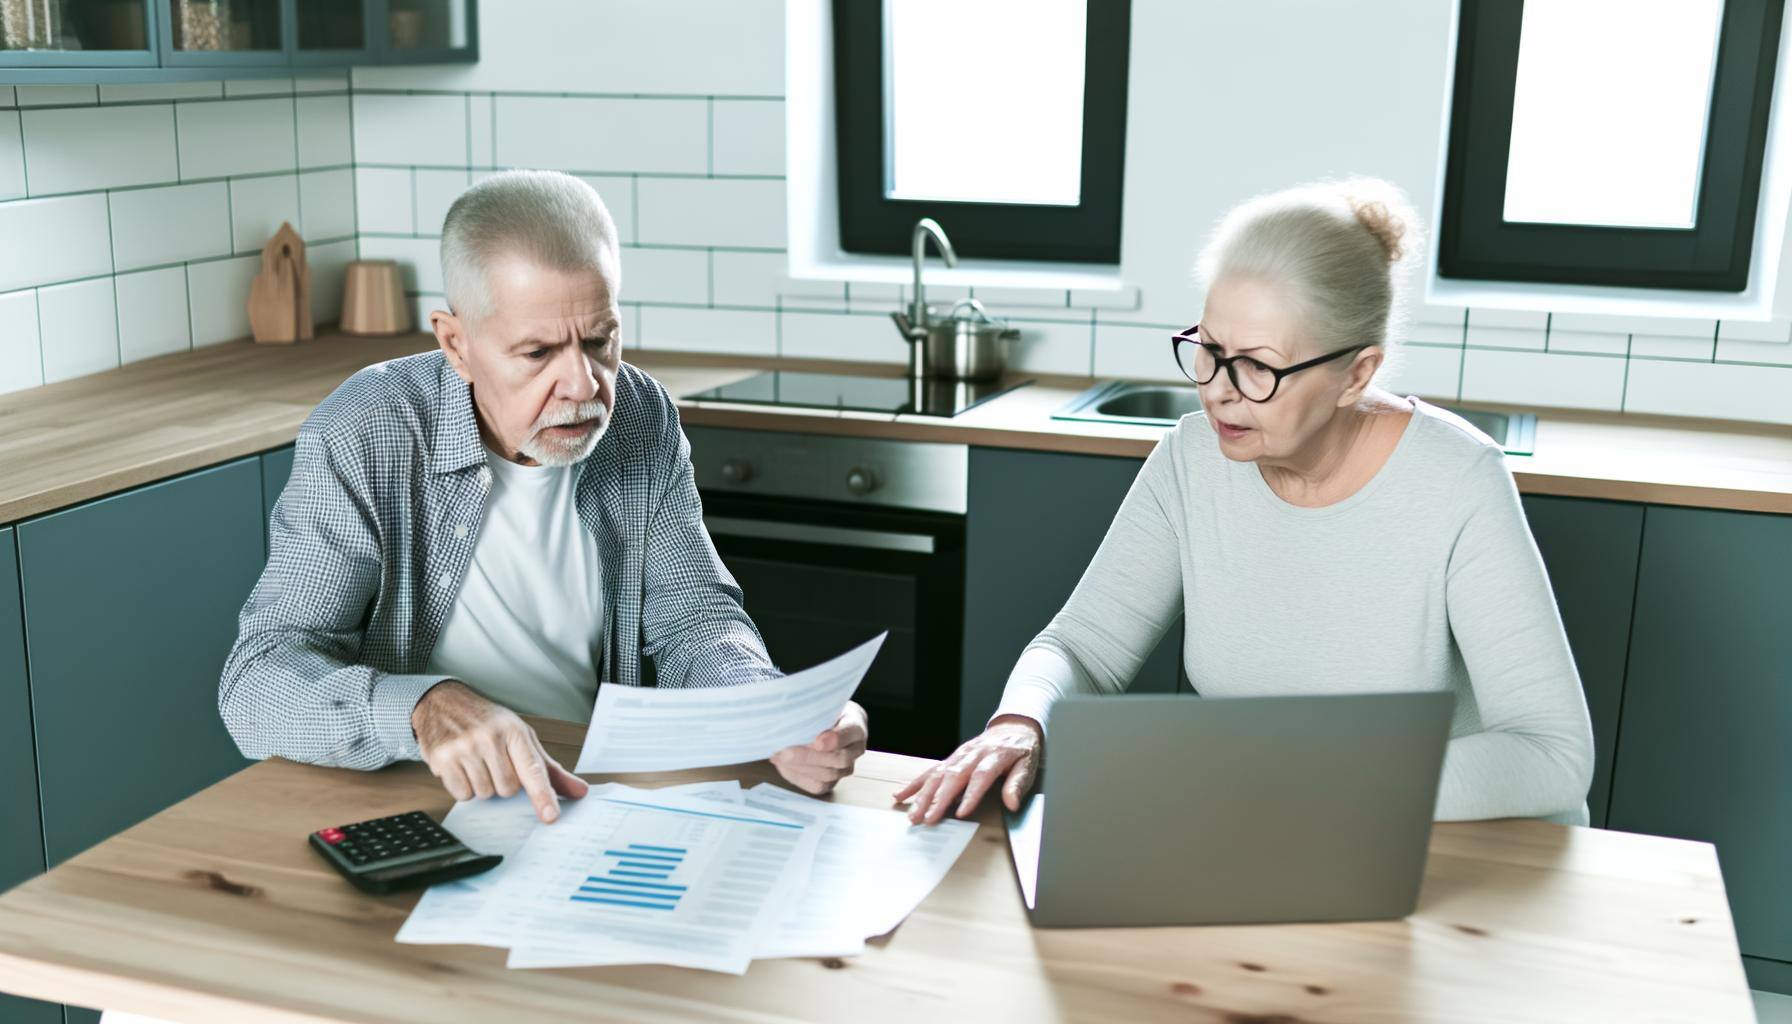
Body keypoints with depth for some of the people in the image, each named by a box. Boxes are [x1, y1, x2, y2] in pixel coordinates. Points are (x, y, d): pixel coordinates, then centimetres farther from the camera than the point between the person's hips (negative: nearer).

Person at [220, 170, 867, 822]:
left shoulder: (643, 420, -1)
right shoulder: (360, 442, -15)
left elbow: (691, 613, 3)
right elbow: (255, 682, -18)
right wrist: (423, 708, -38)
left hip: (595, 798, 3)